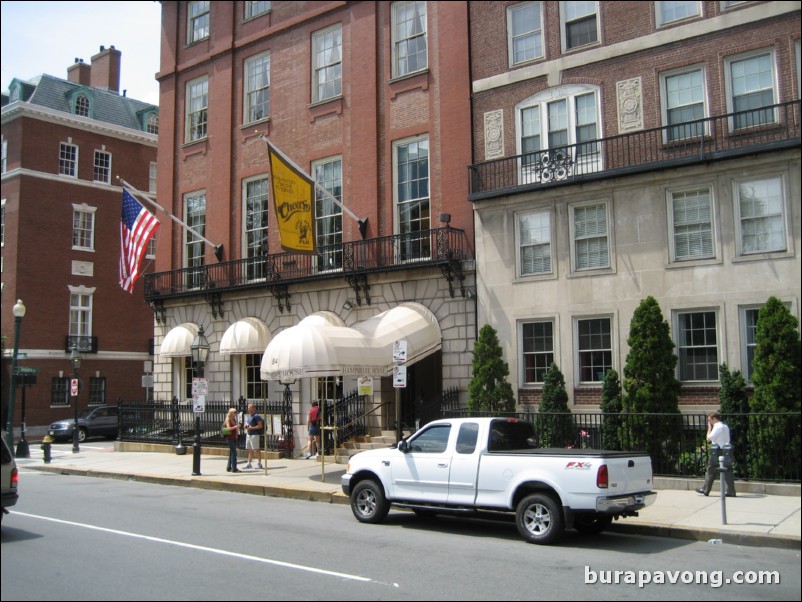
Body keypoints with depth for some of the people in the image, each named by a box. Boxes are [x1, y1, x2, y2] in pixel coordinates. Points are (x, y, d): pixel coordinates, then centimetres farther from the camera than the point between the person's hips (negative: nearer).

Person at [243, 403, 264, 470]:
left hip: (254, 435, -9)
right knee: (250, 450, 10)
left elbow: (260, 425, -15)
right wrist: (246, 426, 4)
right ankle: (249, 464, 14)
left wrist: (251, 428, -20)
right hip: (248, 434, 9)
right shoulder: (248, 416, 18)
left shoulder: (256, 416, -10)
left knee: (257, 449, -6)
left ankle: (259, 464, -2)